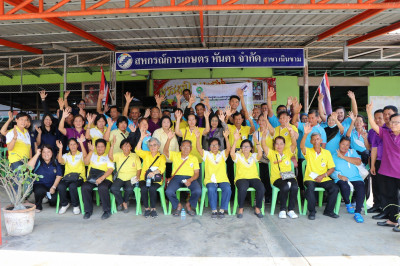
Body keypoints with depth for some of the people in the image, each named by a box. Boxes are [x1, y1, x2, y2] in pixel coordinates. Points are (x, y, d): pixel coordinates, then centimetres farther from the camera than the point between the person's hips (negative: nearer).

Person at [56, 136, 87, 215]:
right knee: (60, 186, -29)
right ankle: (64, 204, -2)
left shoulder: (80, 154, 13)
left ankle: (75, 206, -11)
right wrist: (60, 149, -9)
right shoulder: (66, 155, 21)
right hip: (67, 177, 3)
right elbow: (60, 161, -1)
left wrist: (81, 143, -20)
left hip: (79, 178, -3)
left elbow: (85, 156, -13)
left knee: (72, 186, -35)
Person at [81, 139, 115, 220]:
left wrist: (101, 178, -18)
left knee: (102, 188, -35)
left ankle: (107, 211, -20)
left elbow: (110, 169, -2)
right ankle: (88, 210, -12)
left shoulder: (108, 156, 12)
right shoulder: (92, 155, 22)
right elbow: (86, 162, 3)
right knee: (85, 187, -28)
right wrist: (91, 151, -1)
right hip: (91, 179, 3)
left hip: (105, 179, -3)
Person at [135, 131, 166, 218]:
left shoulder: (162, 156, 10)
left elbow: (162, 168, -7)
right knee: (144, 189, -29)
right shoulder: (146, 154, 17)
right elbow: (137, 150, -3)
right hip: (144, 178, 2)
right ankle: (146, 208, -11)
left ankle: (153, 209, -14)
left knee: (152, 189, -32)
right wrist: (142, 138, -12)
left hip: (156, 180, -2)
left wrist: (154, 172, -27)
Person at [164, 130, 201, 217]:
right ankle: (178, 205, 3)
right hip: (176, 178, 0)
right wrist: (169, 139, -20)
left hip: (190, 178, 0)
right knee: (169, 192, -30)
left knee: (198, 191, -30)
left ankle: (189, 205, 3)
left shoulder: (194, 158, 14)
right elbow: (165, 151, -6)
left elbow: (196, 173, 8)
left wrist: (190, 180, -13)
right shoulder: (175, 155, 13)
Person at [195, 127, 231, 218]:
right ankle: (214, 210, -19)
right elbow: (199, 148, -4)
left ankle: (222, 210, -16)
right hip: (210, 180, -1)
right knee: (211, 189, -32)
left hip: (222, 179, 1)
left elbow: (228, 149, -5)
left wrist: (226, 137, -21)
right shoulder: (207, 154, 13)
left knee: (227, 189, -28)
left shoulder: (222, 154, 14)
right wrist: (198, 137, -20)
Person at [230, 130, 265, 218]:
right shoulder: (238, 156, 9)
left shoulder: (254, 156, 14)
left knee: (261, 188, -28)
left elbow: (260, 154, -9)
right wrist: (235, 140, -23)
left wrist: (257, 142, -20)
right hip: (241, 178, -2)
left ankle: (257, 209, -7)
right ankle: (240, 209, -14)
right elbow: (232, 153, -14)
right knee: (242, 188, -35)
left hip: (254, 178, 2)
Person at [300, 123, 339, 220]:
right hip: (310, 179, -2)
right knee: (310, 187, -33)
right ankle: (312, 211, -14)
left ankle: (328, 211, -1)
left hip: (324, 179, 2)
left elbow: (332, 168, 6)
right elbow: (302, 146, -21)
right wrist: (306, 134, -35)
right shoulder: (308, 151, 3)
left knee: (335, 188, -23)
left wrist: (323, 176, -11)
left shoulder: (327, 152, 9)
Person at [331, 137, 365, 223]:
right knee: (345, 187, -35)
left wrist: (343, 157, -6)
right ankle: (348, 204, -3)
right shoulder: (334, 156, 13)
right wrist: (339, 176, -19)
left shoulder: (352, 152, 18)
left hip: (355, 178, 2)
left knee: (361, 188, -29)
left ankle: (357, 212, -20)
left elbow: (358, 162, -3)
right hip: (341, 179, -2)